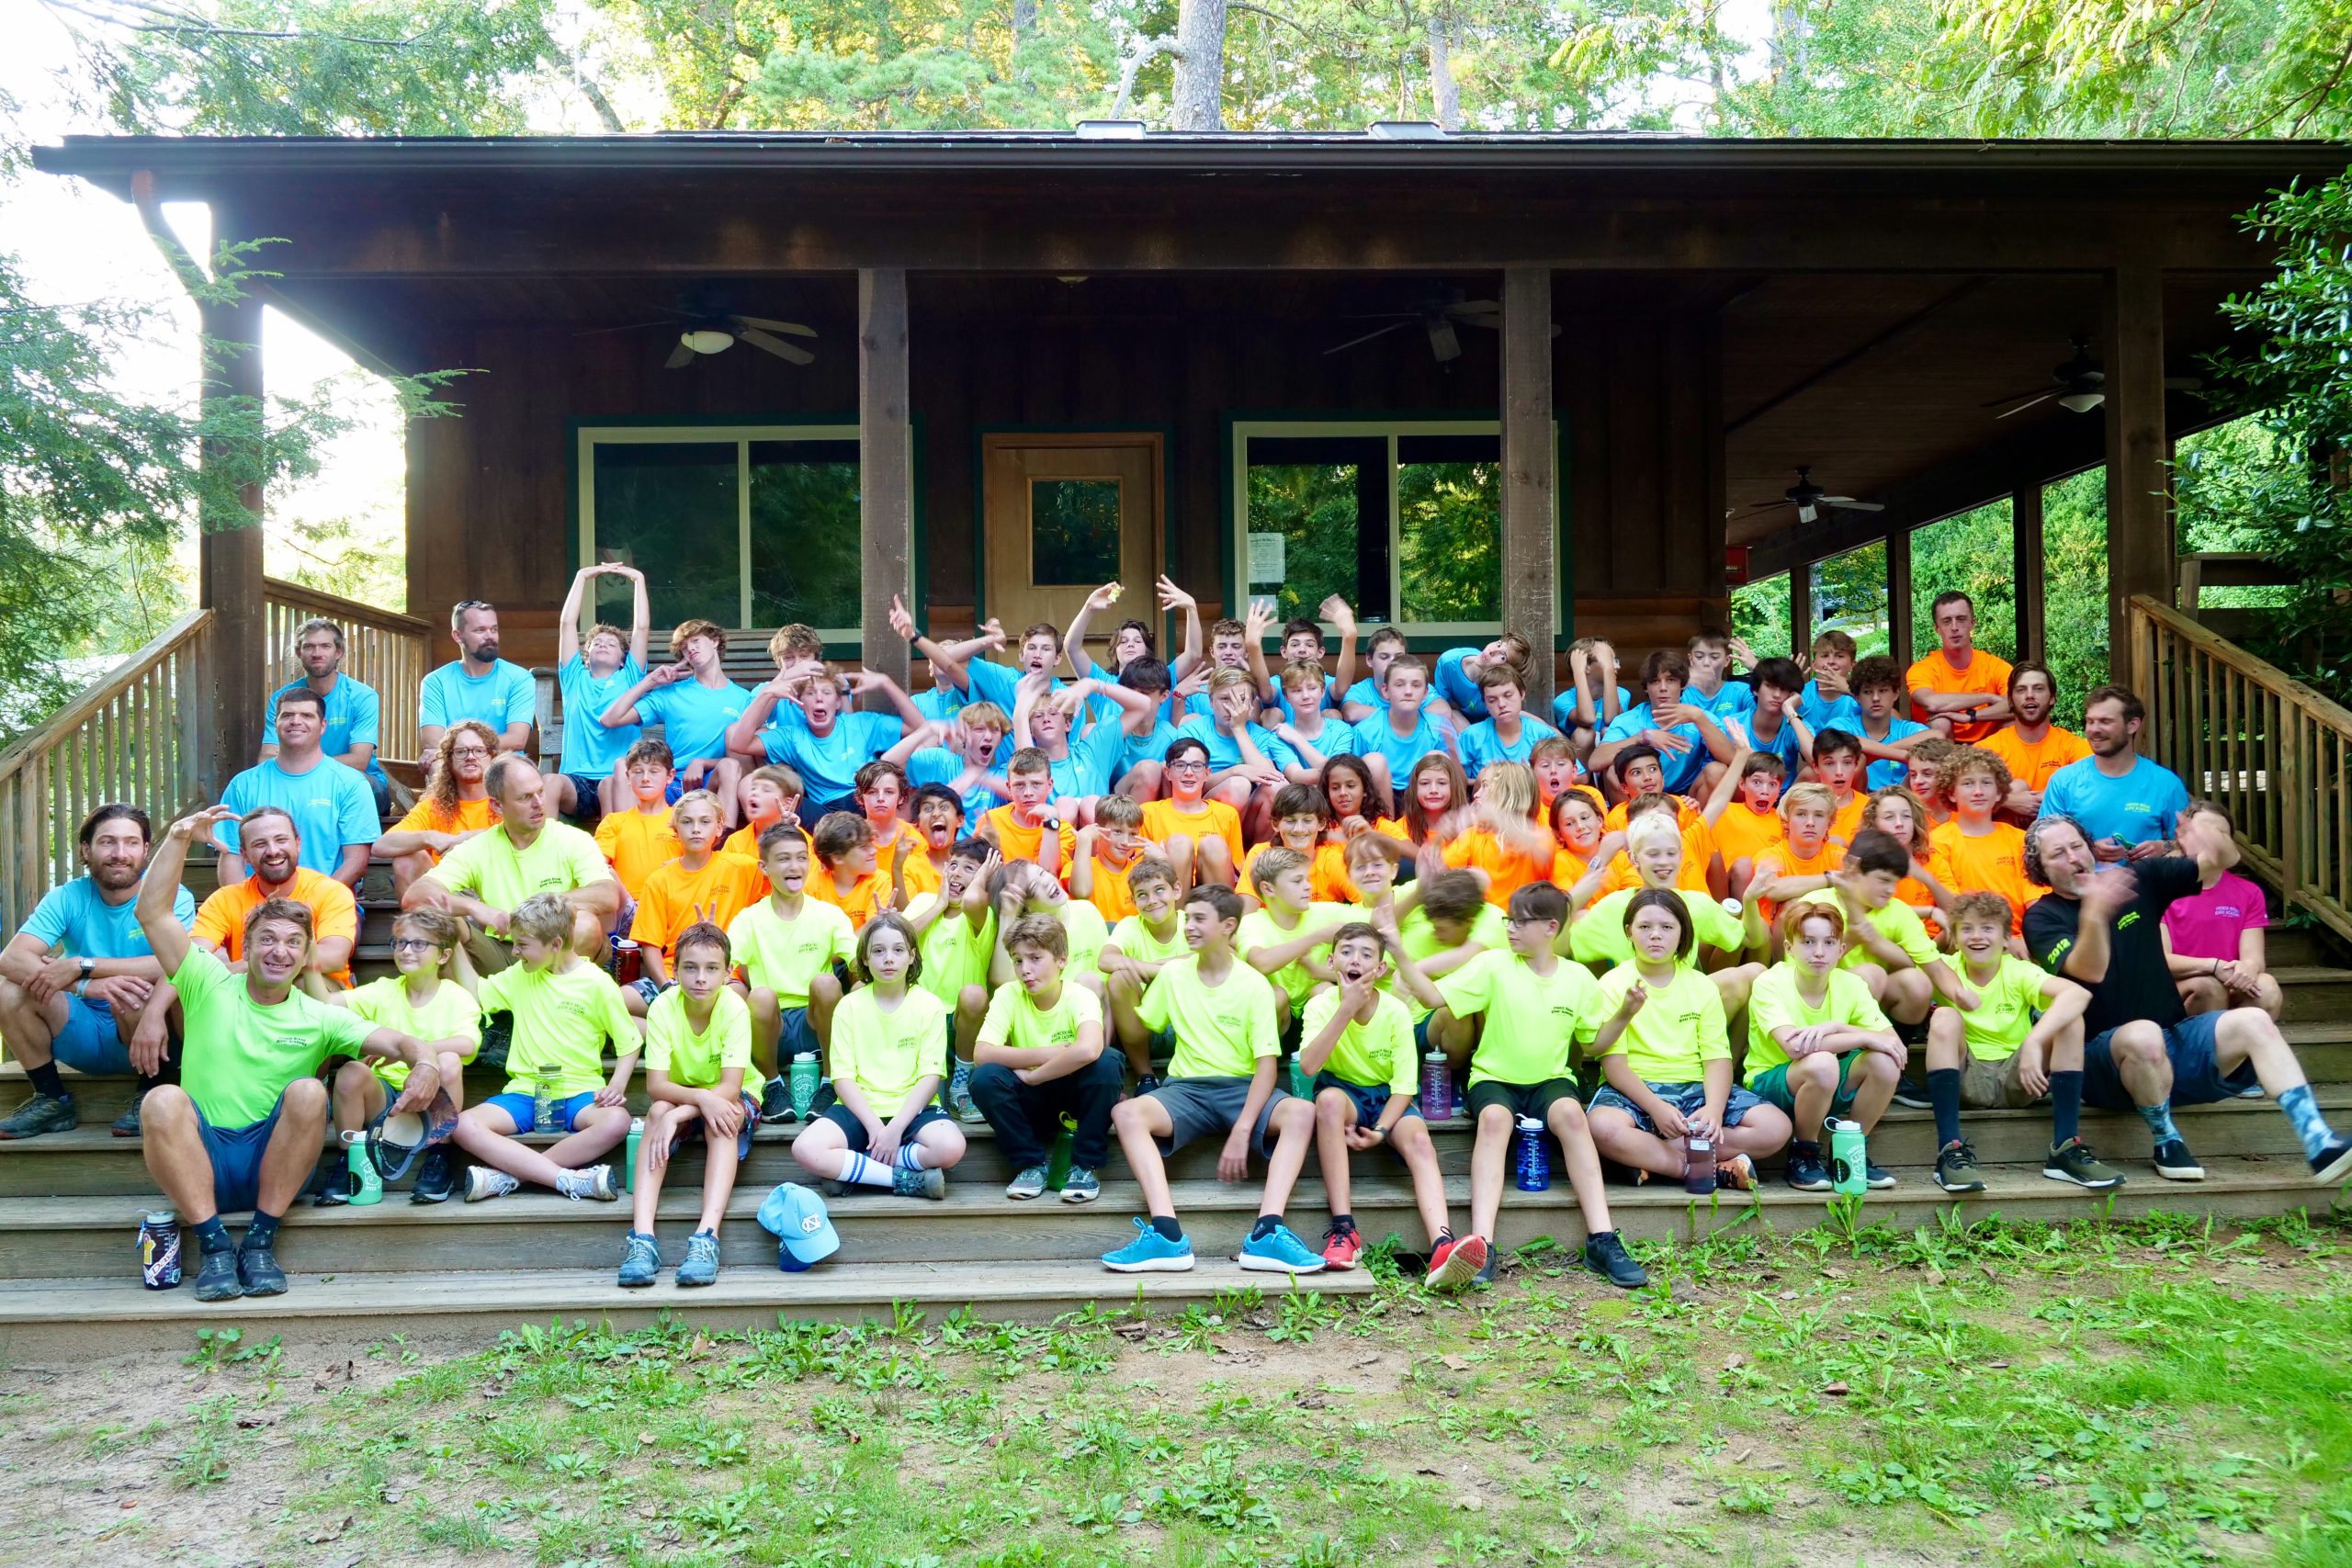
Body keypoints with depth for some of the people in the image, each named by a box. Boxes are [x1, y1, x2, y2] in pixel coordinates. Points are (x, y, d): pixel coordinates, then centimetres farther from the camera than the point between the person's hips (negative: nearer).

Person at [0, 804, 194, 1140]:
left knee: (136, 992, -33)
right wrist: (87, 986, -34)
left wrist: (81, 966, -28)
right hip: (84, 1036, 4)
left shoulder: (172, 897, -11)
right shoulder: (67, 898, -3)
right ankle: (51, 1100, 1)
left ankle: (152, 1095, -9)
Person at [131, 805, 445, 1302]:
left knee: (308, 1092, -28)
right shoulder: (210, 987, 6)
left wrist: (425, 1063, -30)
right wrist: (178, 838, -11)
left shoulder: (319, 1018, 7)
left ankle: (261, 1240, -19)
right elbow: (152, 914, -2)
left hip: (272, 1162, 1)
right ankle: (213, 1245, -22)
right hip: (202, 1160, 0)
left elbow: (395, 1040, -5)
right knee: (163, 1100, -29)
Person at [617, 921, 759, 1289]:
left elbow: (730, 1087, -26)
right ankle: (642, 1236, -40)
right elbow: (655, 1085, -23)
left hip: (729, 1101, -2)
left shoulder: (734, 1008, -23)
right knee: (657, 1112, -30)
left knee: (723, 1119, -34)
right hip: (680, 1096, 2)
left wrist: (677, 1115, -38)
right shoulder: (663, 1007, -18)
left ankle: (707, 1235, -43)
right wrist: (701, 1098, -41)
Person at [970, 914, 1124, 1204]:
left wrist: (1031, 1075, -29)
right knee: (985, 1077, -27)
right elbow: (981, 1055, -25)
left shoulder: (1081, 997, -17)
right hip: (1032, 1103, 2)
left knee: (1106, 1063, -32)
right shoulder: (1008, 995, -10)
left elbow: (1088, 1050, -40)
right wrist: (1050, 1054, -27)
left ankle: (1085, 1166, -14)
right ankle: (1031, 1163, -7)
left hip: (1076, 1098, -2)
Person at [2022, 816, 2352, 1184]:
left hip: (2175, 1037, 5)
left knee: (2253, 1022, -19)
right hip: (2105, 1055, -5)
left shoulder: (2138, 879, 9)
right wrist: (2093, 914, -42)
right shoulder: (2042, 917, -6)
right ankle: (2167, 1142, -13)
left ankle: (2319, 1144, -24)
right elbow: (2089, 971, -23)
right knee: (2144, 1034, -36)